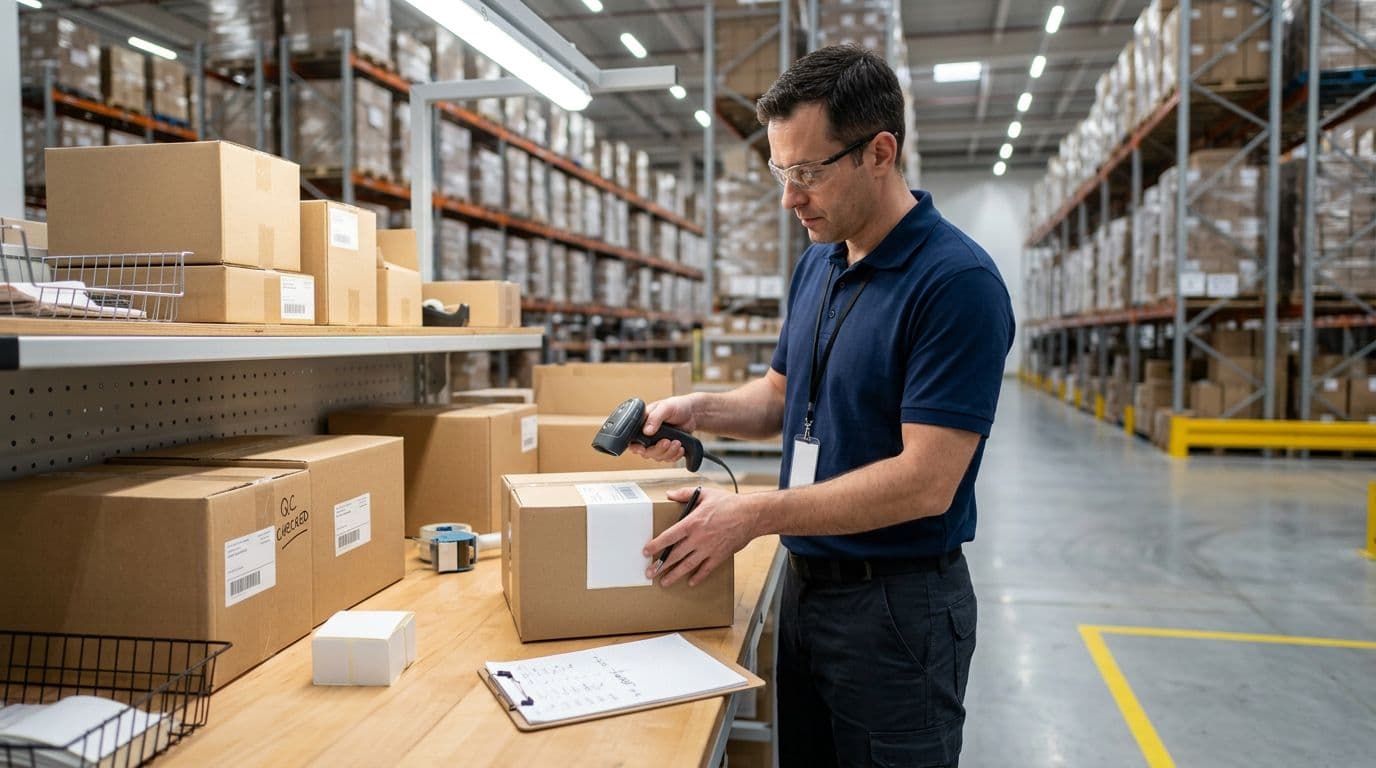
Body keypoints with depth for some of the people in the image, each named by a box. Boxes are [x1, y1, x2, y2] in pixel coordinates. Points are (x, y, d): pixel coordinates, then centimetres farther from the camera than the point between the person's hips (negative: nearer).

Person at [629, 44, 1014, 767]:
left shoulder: (957, 281, -21)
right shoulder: (817, 264, 5)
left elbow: (926, 480, -25)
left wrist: (753, 515, -23)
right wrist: (701, 410, -3)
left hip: (899, 603, -7)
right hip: (805, 583, 8)